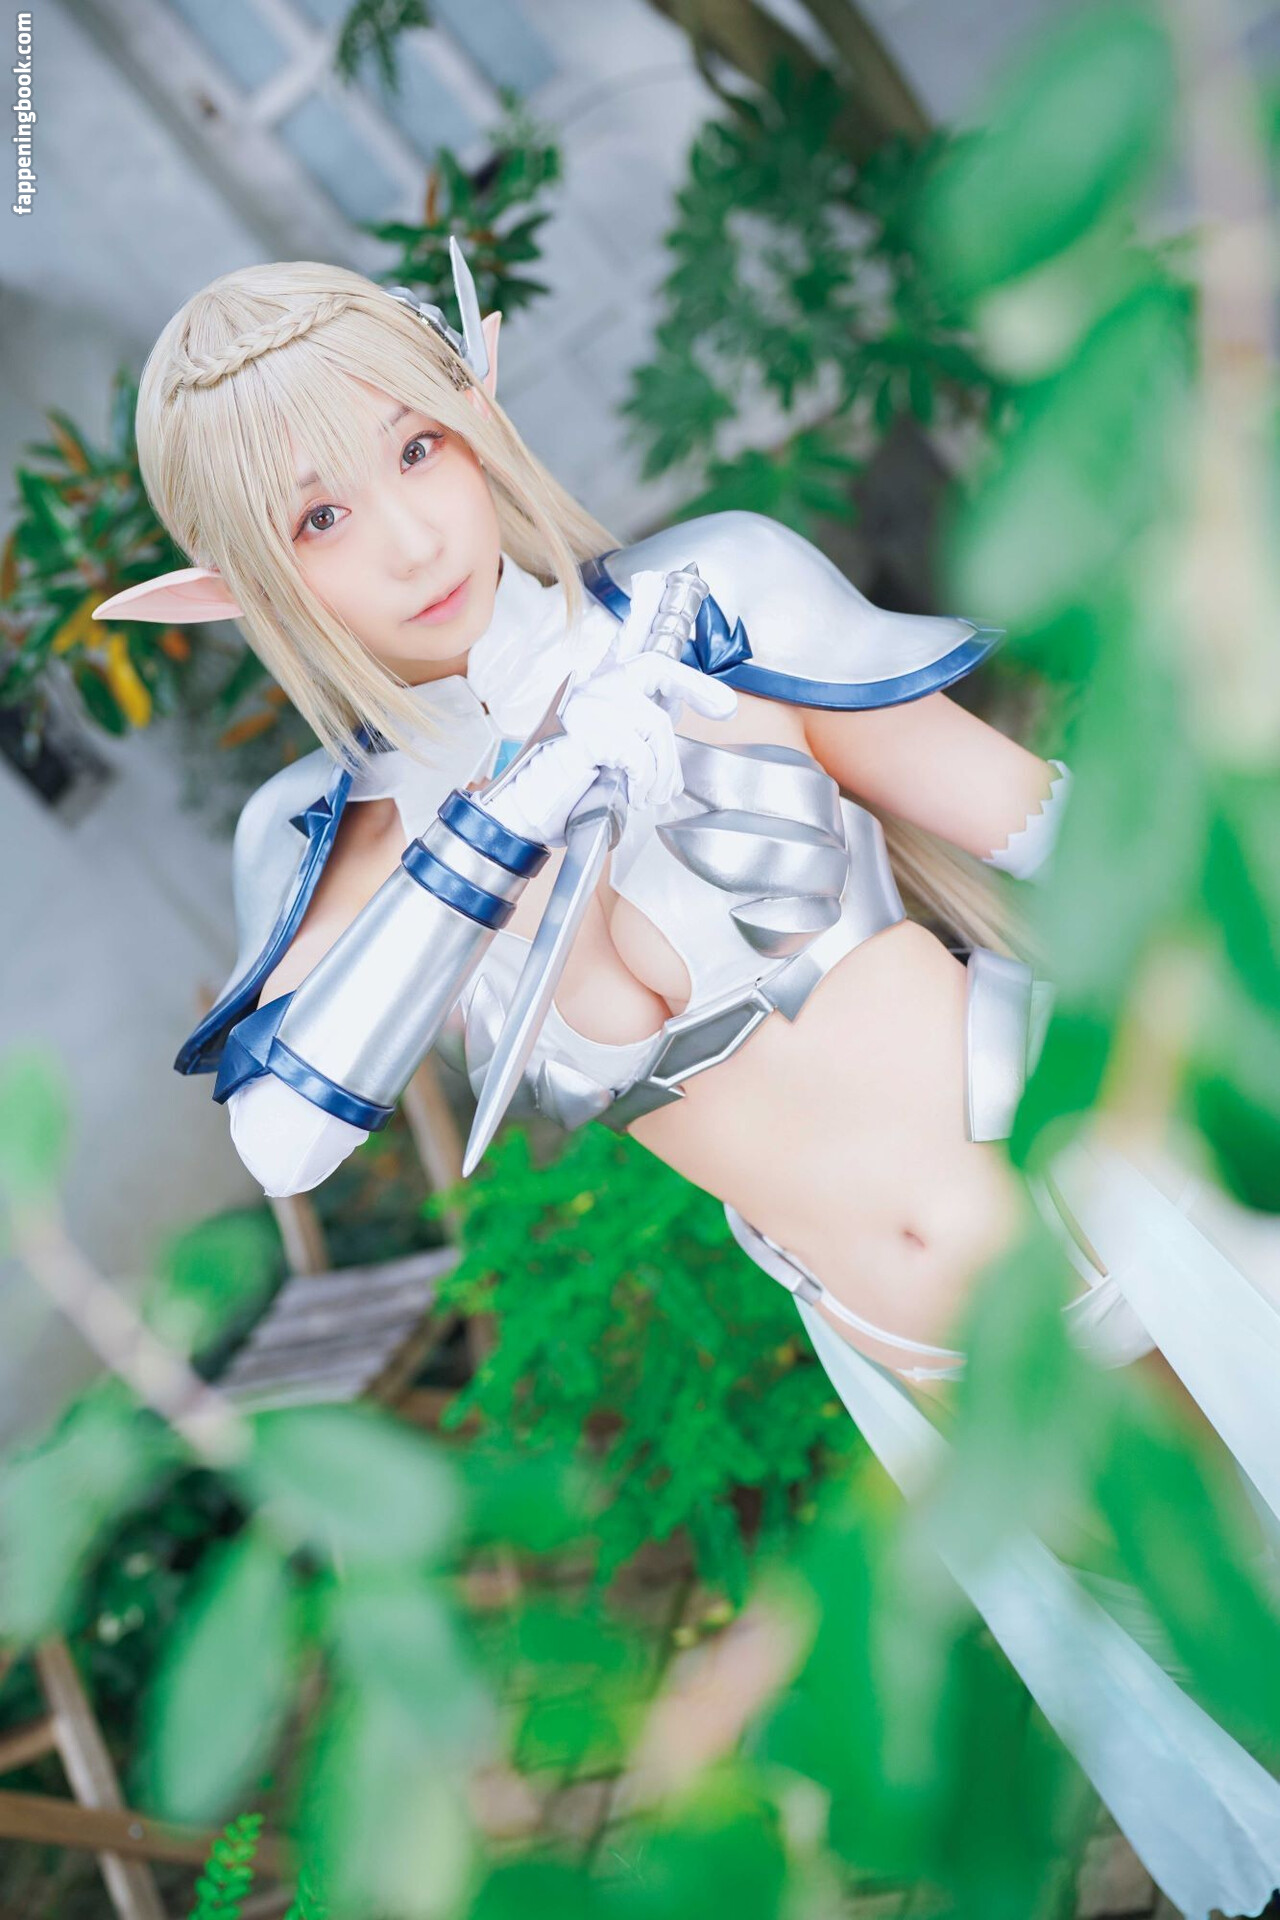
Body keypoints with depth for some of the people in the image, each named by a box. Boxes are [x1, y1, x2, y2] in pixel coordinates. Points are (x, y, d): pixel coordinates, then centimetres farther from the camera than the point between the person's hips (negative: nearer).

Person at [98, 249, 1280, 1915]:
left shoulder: (709, 608, -12)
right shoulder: (338, 841, -6)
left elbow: (1063, 841, -5)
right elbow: (280, 1129, -23)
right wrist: (504, 820, -26)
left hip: (1111, 1214, -2)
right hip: (927, 1400, 2)